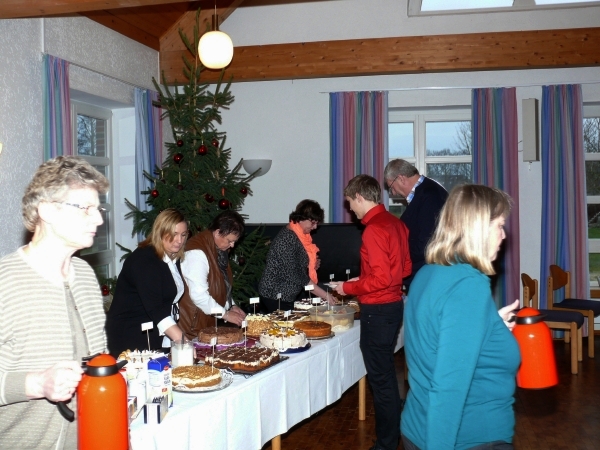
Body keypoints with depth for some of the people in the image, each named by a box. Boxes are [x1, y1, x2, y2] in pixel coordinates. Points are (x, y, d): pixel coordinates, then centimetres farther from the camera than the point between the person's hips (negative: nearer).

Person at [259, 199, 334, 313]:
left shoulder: (300, 235, 9)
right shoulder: (287, 238, -19)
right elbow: (295, 274, -24)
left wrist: (312, 265, 1)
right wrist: (324, 295, -23)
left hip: (291, 294, 9)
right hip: (276, 298, -9)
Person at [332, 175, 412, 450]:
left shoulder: (374, 229, -20)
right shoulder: (394, 223, 7)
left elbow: (381, 279, -23)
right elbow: (405, 267, 14)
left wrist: (349, 288, -10)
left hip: (377, 310, -9)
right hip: (393, 304, 9)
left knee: (380, 377, 2)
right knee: (385, 372, 21)